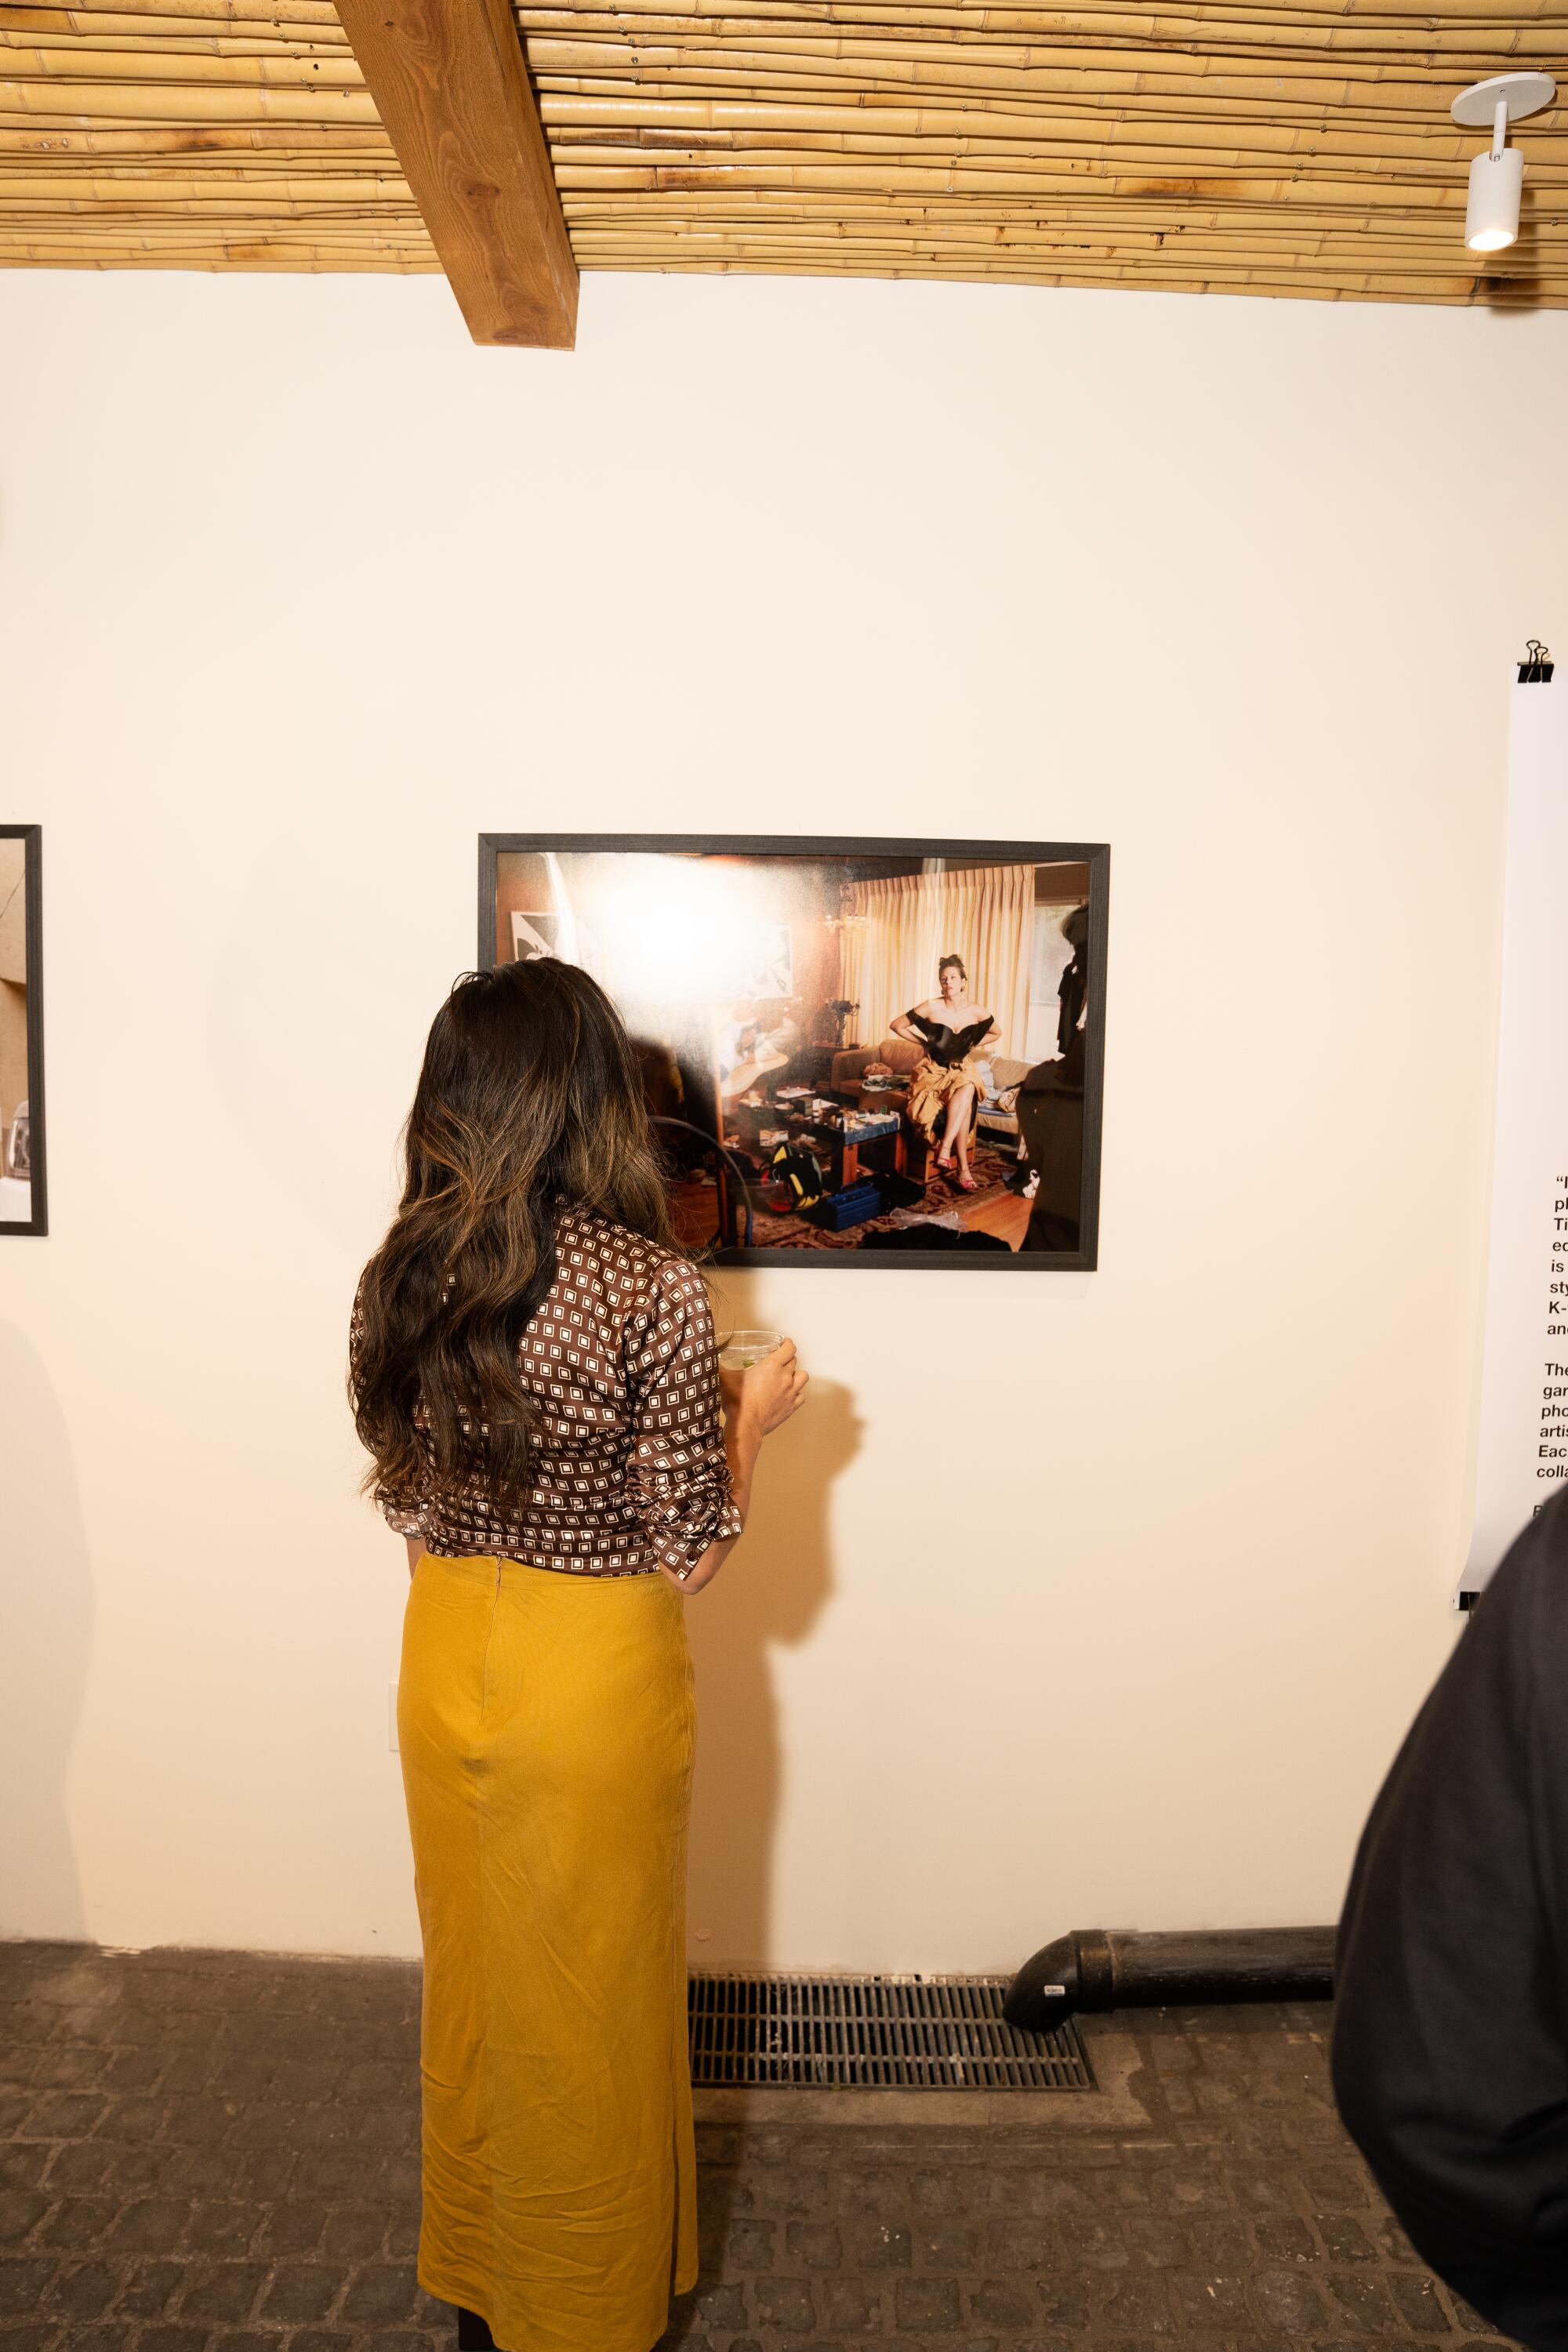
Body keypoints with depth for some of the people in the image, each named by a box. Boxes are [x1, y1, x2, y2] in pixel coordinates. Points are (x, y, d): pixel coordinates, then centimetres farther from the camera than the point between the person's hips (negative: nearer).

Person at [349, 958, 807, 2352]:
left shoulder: (400, 1277, -6)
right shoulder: (652, 1289, -22)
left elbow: (411, 1514, 3)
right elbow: (692, 1557, -15)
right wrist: (753, 1416, -1)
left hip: (443, 1660, 5)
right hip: (594, 1674, -5)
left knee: (472, 1974, 25)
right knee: (586, 2004, 17)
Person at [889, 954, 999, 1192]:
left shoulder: (977, 1012, -3)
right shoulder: (931, 1007, -10)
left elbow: (996, 1033, 18)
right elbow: (896, 1025, -1)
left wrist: (972, 1045, 5)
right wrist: (923, 1042, -3)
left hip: (962, 1069, 3)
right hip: (934, 1071, -3)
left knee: (968, 1090, -36)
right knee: (965, 1098, -33)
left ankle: (945, 1147, -36)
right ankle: (963, 1169, -33)